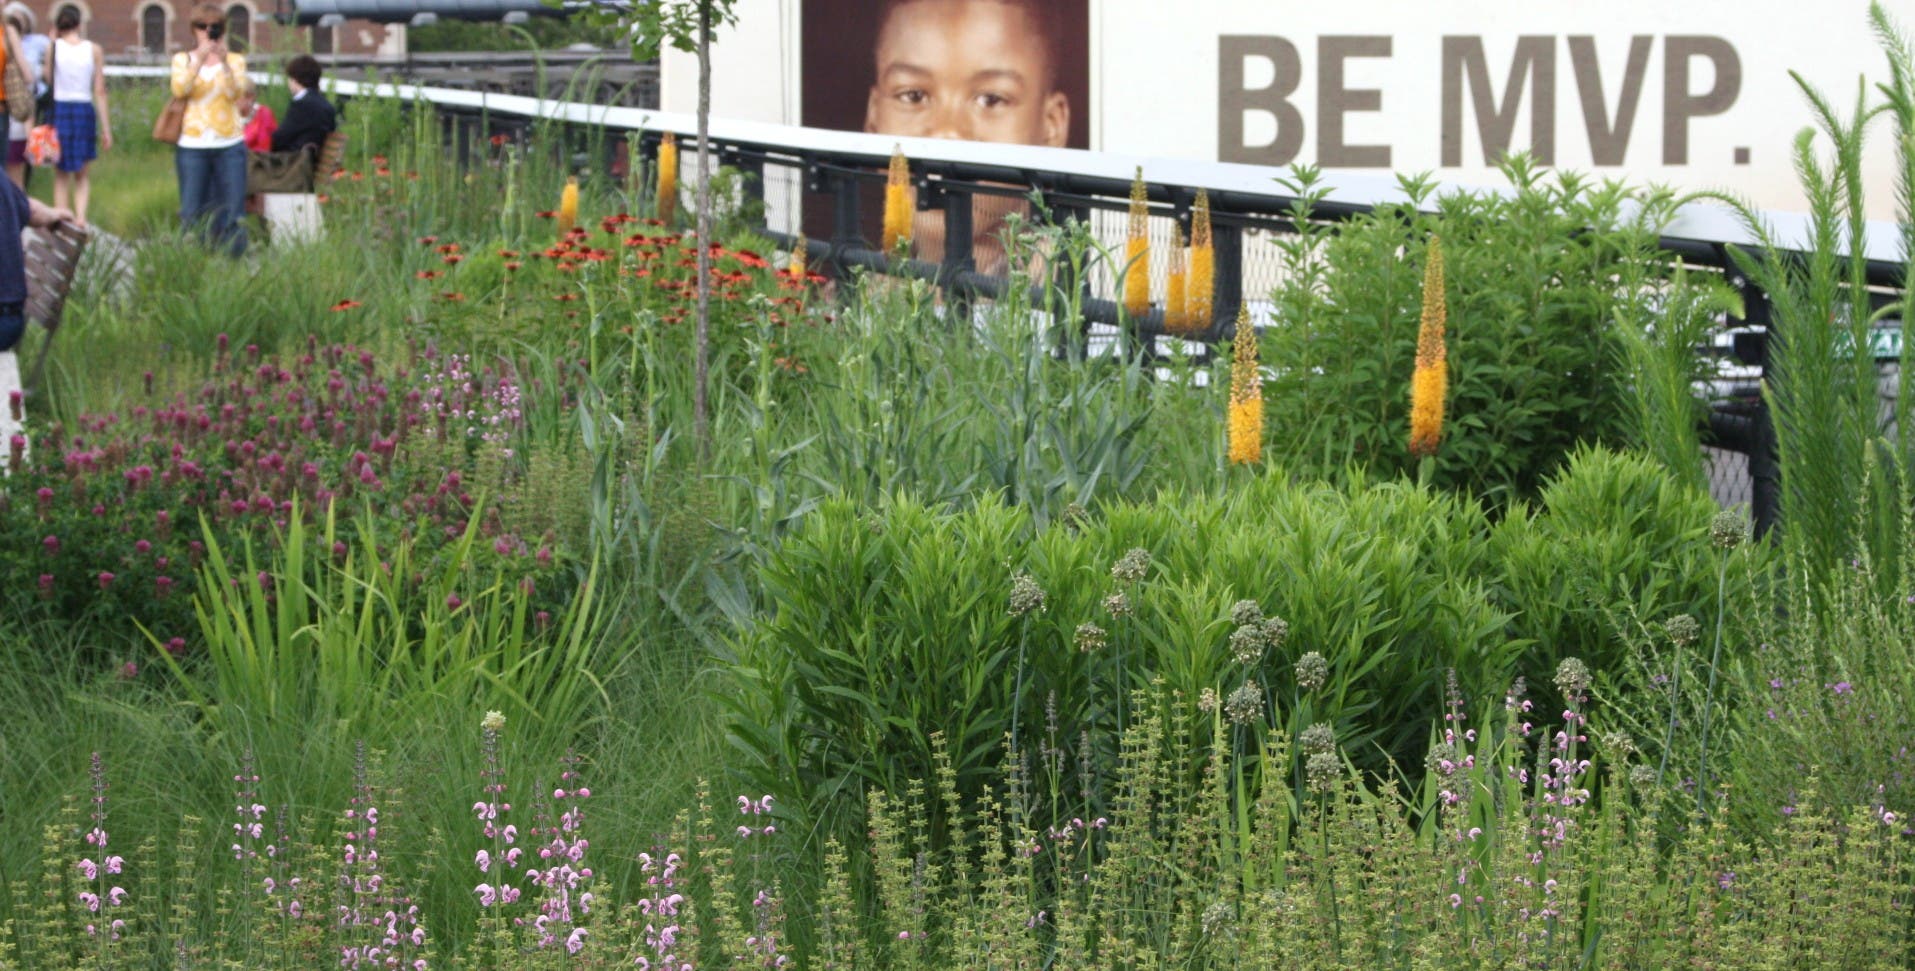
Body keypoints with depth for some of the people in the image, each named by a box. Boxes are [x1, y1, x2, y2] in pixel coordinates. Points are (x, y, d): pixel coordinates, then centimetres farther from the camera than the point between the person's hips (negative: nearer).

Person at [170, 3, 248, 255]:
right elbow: (179, 90, -10)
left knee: (231, 213, -1)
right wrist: (200, 59, -22)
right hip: (193, 146, -1)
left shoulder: (236, 61, 10)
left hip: (229, 146, 1)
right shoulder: (182, 60, 9)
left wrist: (224, 62, -22)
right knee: (192, 214, -2)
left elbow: (236, 92, -7)